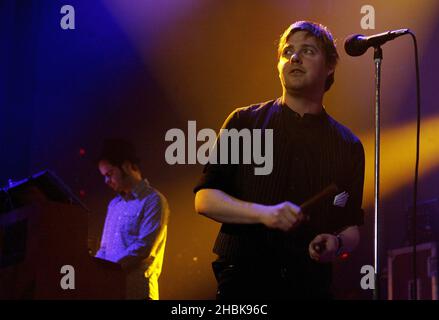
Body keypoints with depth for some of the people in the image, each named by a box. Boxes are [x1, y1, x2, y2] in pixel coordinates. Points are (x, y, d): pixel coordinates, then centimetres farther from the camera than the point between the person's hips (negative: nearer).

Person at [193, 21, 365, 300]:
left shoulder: (348, 146, 10)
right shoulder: (245, 122, 5)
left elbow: (352, 227, 13)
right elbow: (205, 199, 0)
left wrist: (338, 244, -10)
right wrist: (263, 213, -17)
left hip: (312, 285, 2)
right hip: (243, 277, -1)